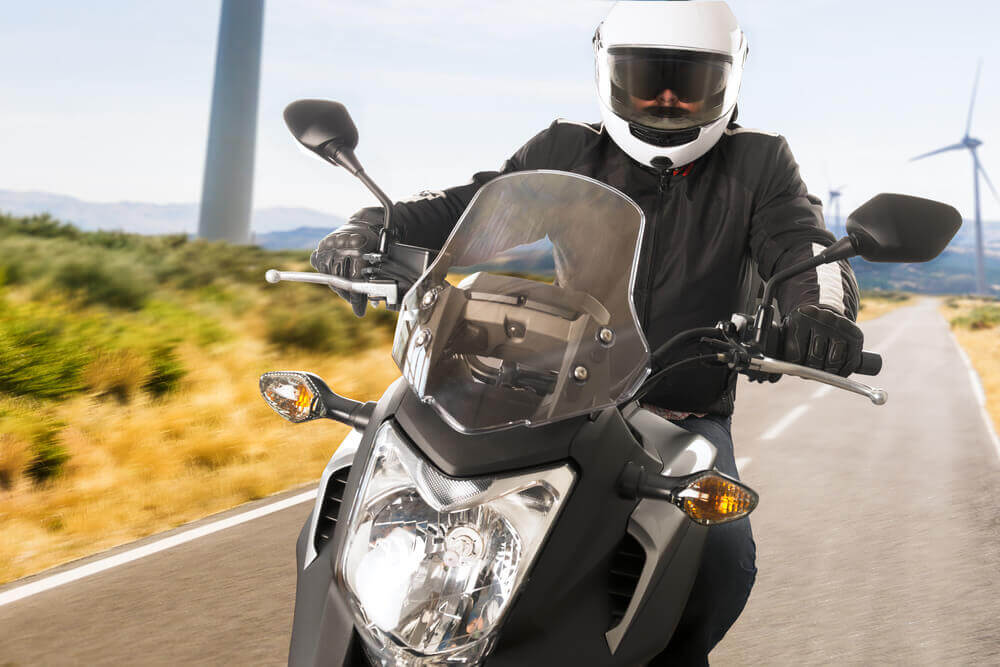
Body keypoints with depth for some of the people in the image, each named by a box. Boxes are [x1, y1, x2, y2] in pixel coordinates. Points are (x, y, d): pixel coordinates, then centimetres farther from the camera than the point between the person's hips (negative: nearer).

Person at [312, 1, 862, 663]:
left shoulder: (760, 163, 6)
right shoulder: (567, 152, 9)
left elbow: (800, 241, -10)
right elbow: (473, 203, 1)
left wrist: (822, 306, -36)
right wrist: (374, 226, -20)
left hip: (688, 423, -1)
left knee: (723, 555, -28)